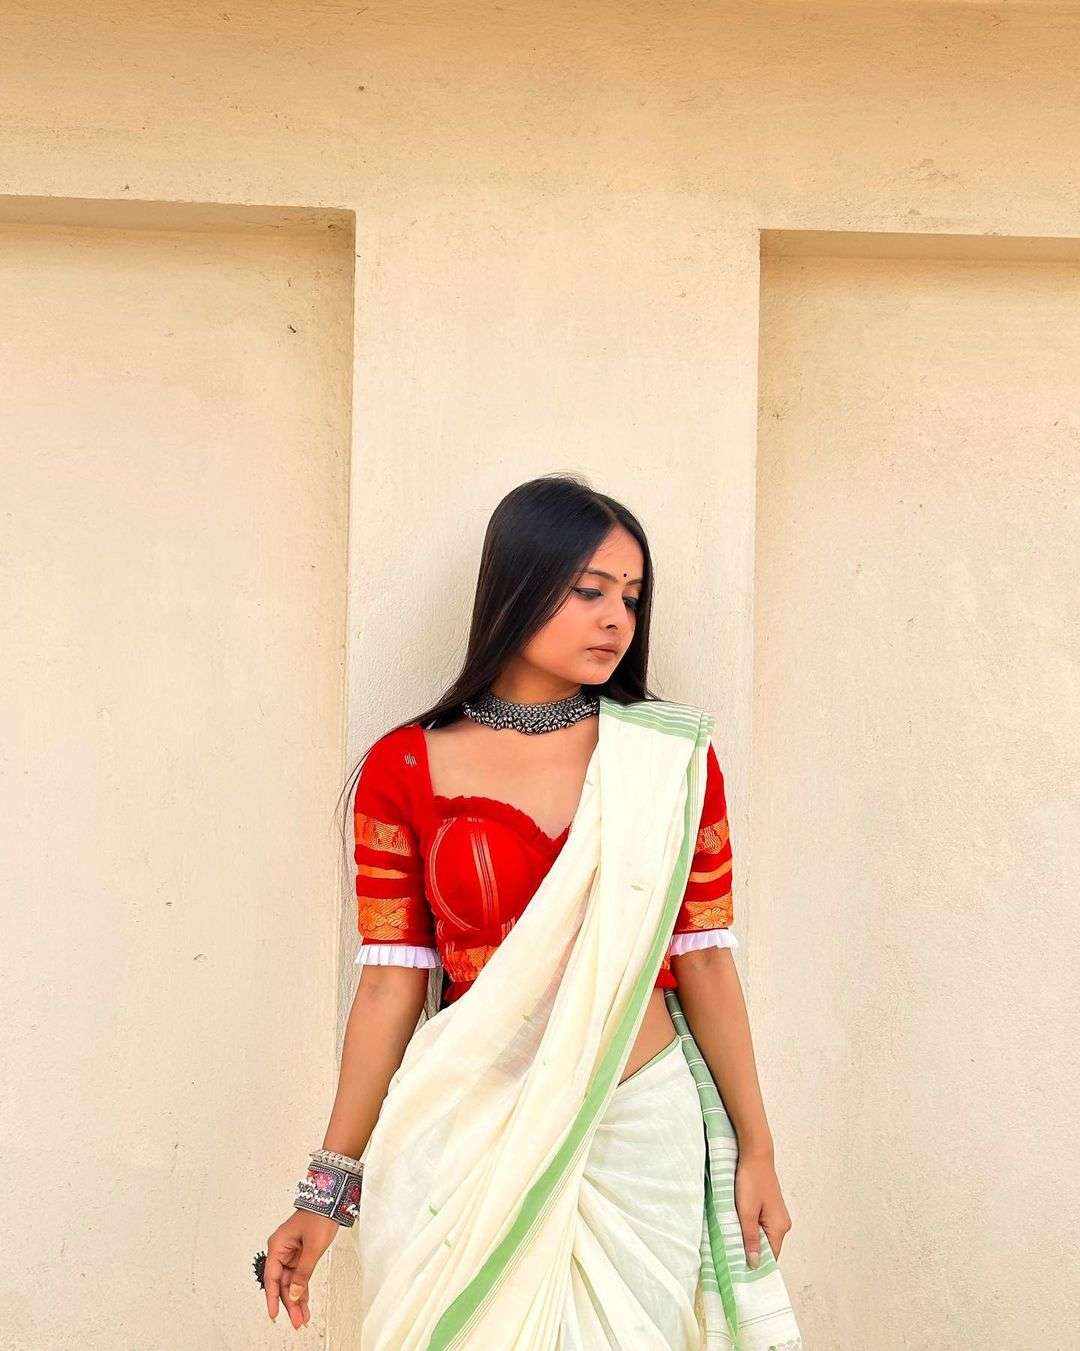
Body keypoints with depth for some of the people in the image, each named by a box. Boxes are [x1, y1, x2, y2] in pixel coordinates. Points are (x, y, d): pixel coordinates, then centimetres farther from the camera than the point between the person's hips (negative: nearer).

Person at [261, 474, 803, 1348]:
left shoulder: (673, 756, 1)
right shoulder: (406, 769, -2)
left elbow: (705, 960, 3)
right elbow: (392, 984, 0)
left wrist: (756, 1150, 4)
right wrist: (330, 1189, 0)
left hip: (641, 1140, 1)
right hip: (470, 1146, -1)